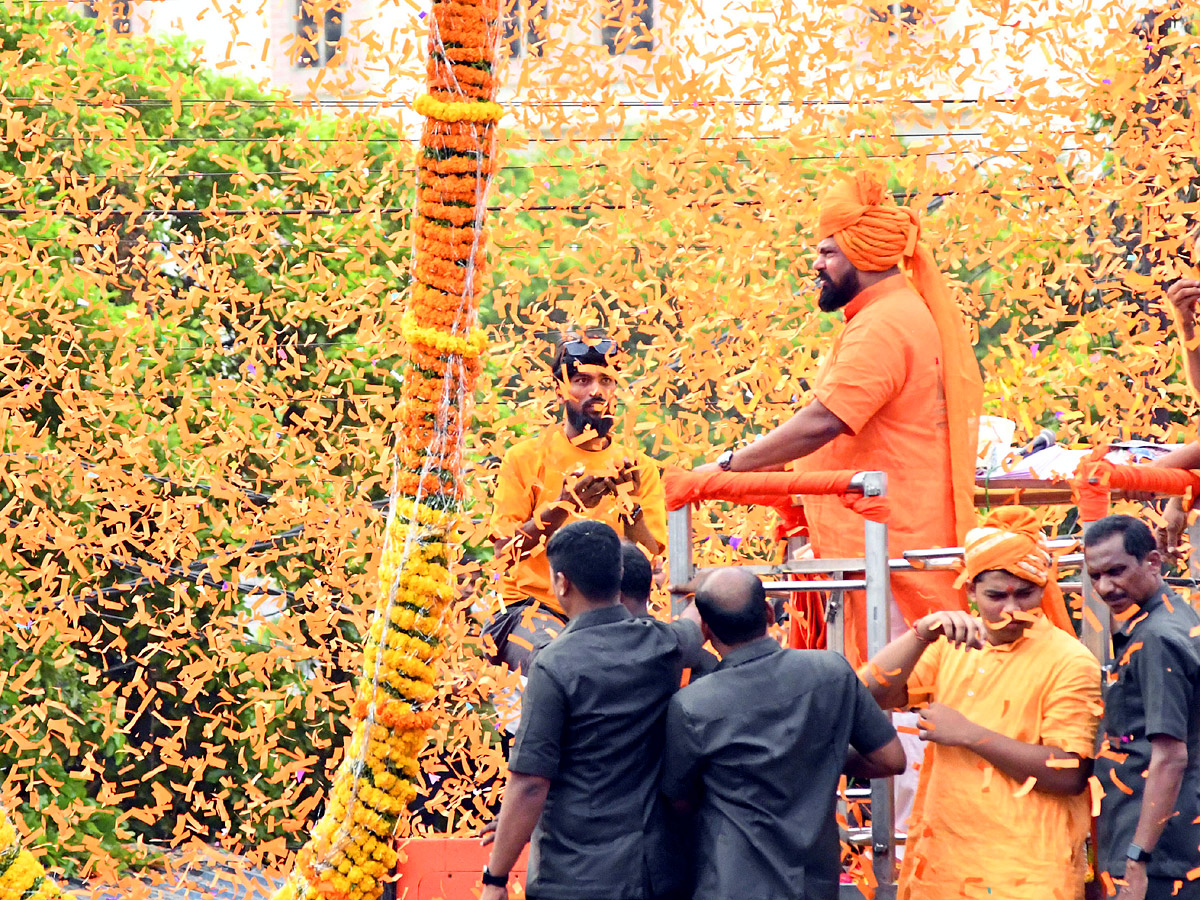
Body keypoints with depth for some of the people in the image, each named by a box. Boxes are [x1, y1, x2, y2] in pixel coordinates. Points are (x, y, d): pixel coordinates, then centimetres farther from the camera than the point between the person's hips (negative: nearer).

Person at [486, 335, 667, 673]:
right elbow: (504, 553, -5)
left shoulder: (638, 468, 12)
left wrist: (631, 503, -15)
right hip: (534, 604, -2)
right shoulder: (526, 459, 6)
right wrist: (562, 506, -17)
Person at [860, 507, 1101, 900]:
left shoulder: (1069, 663, -8)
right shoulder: (951, 646, 9)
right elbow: (870, 695, -3)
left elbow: (1070, 775, -15)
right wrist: (923, 634, -18)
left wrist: (968, 734, -16)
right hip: (940, 863, 5)